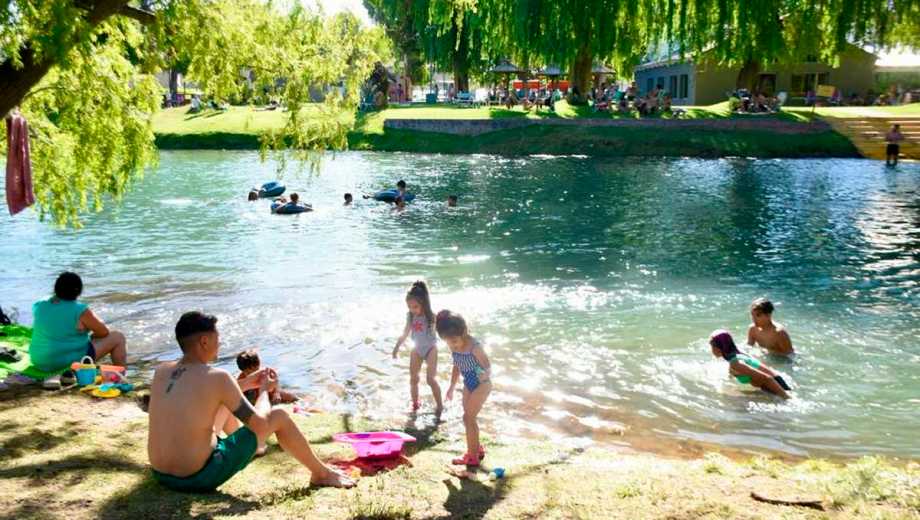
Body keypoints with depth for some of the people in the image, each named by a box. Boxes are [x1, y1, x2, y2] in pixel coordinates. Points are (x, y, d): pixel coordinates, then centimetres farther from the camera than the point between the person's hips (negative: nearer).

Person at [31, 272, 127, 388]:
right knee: (118, 337, 8)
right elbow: (104, 332, -8)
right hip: (73, 361, -7)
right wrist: (93, 335, 14)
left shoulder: (39, 307, -1)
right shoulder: (80, 311, -19)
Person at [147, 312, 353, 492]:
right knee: (279, 416, 4)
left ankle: (249, 448, 58)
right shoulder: (217, 378, -19)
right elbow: (260, 426, -12)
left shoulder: (161, 371, 1)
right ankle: (321, 473, 22)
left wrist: (246, 383, 19)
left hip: (161, 475, 7)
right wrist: (264, 390, 7)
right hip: (200, 478, -7)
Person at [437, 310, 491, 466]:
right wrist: (452, 387, 14)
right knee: (469, 418, 16)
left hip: (481, 385, -7)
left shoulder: (475, 347, -28)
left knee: (468, 417, -7)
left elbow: (488, 367, -23)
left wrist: (485, 375, -45)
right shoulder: (454, 348, -7)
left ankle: (472, 456, 5)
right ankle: (477, 448, 35)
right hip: (468, 385, 7)